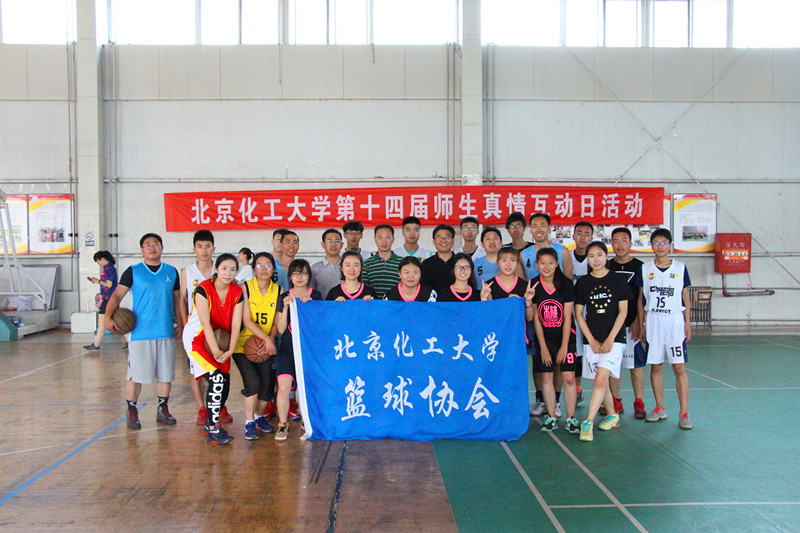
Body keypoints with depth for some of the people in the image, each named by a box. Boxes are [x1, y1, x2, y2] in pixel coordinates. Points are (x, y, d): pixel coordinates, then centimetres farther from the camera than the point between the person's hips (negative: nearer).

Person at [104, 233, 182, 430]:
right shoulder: (133, 272, 1)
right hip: (140, 333, -3)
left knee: (165, 374, 9)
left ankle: (163, 409, 23)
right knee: (135, 374, 0)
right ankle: (132, 411, 15)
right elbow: (117, 295, -3)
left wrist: (179, 323, 11)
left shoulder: (171, 272, 10)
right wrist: (108, 316, -18)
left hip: (166, 333, 3)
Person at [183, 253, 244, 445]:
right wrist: (216, 351, -24)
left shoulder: (237, 292, -4)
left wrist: (230, 350, -18)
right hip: (197, 339, -5)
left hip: (221, 341, 5)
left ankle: (210, 423, 24)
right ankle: (214, 428, -11)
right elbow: (205, 323, -22)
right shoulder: (203, 289, -18)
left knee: (224, 385, 1)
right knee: (216, 378, -20)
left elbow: (236, 324, -7)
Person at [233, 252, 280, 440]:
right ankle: (249, 422, 2)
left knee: (268, 385, -4)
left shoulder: (278, 290, 2)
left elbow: (277, 321, 1)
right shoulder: (245, 288, -6)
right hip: (244, 345, -3)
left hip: (267, 347, 3)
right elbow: (246, 321, -13)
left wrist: (270, 339, -16)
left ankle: (259, 416, 25)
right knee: (253, 382, -18)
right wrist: (266, 338, -22)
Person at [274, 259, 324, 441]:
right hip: (288, 349, 0)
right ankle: (283, 425, -1)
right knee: (283, 385, -15)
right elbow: (281, 329, 0)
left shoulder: (316, 296, 7)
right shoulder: (284, 297, 6)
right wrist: (286, 307, -11)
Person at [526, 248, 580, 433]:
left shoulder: (566, 284, -6)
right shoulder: (533, 286, -3)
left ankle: (571, 417, 5)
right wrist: (543, 347, -6)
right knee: (546, 377, 2)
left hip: (565, 336, -1)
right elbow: (535, 319, -2)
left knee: (569, 377, -6)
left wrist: (564, 346, -9)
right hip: (544, 338, 1)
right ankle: (551, 417, 13)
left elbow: (567, 318, -6)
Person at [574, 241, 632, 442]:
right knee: (601, 381, 9)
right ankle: (612, 415, 30)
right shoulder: (583, 283, 4)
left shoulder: (617, 280, 1)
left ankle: (588, 422, -14)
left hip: (614, 338, -3)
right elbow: (578, 314, 4)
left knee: (601, 379, -15)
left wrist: (610, 338, -9)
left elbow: (623, 311, -1)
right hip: (591, 339, 3)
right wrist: (592, 340, -4)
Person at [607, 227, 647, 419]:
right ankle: (616, 402, 17)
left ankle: (639, 403, 10)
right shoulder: (606, 267, 8)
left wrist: (637, 322, -10)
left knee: (636, 364, 1)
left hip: (632, 324, -3)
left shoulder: (639, 267, 1)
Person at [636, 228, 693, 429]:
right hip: (653, 321, 1)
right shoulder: (645, 269, 6)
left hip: (675, 320, -1)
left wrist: (687, 323, 3)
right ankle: (660, 408, 18)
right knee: (655, 366, 6)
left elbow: (685, 298, 8)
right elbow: (641, 299, 9)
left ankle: (684, 413, -1)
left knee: (679, 367, -6)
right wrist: (641, 325, 6)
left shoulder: (680, 268, 4)